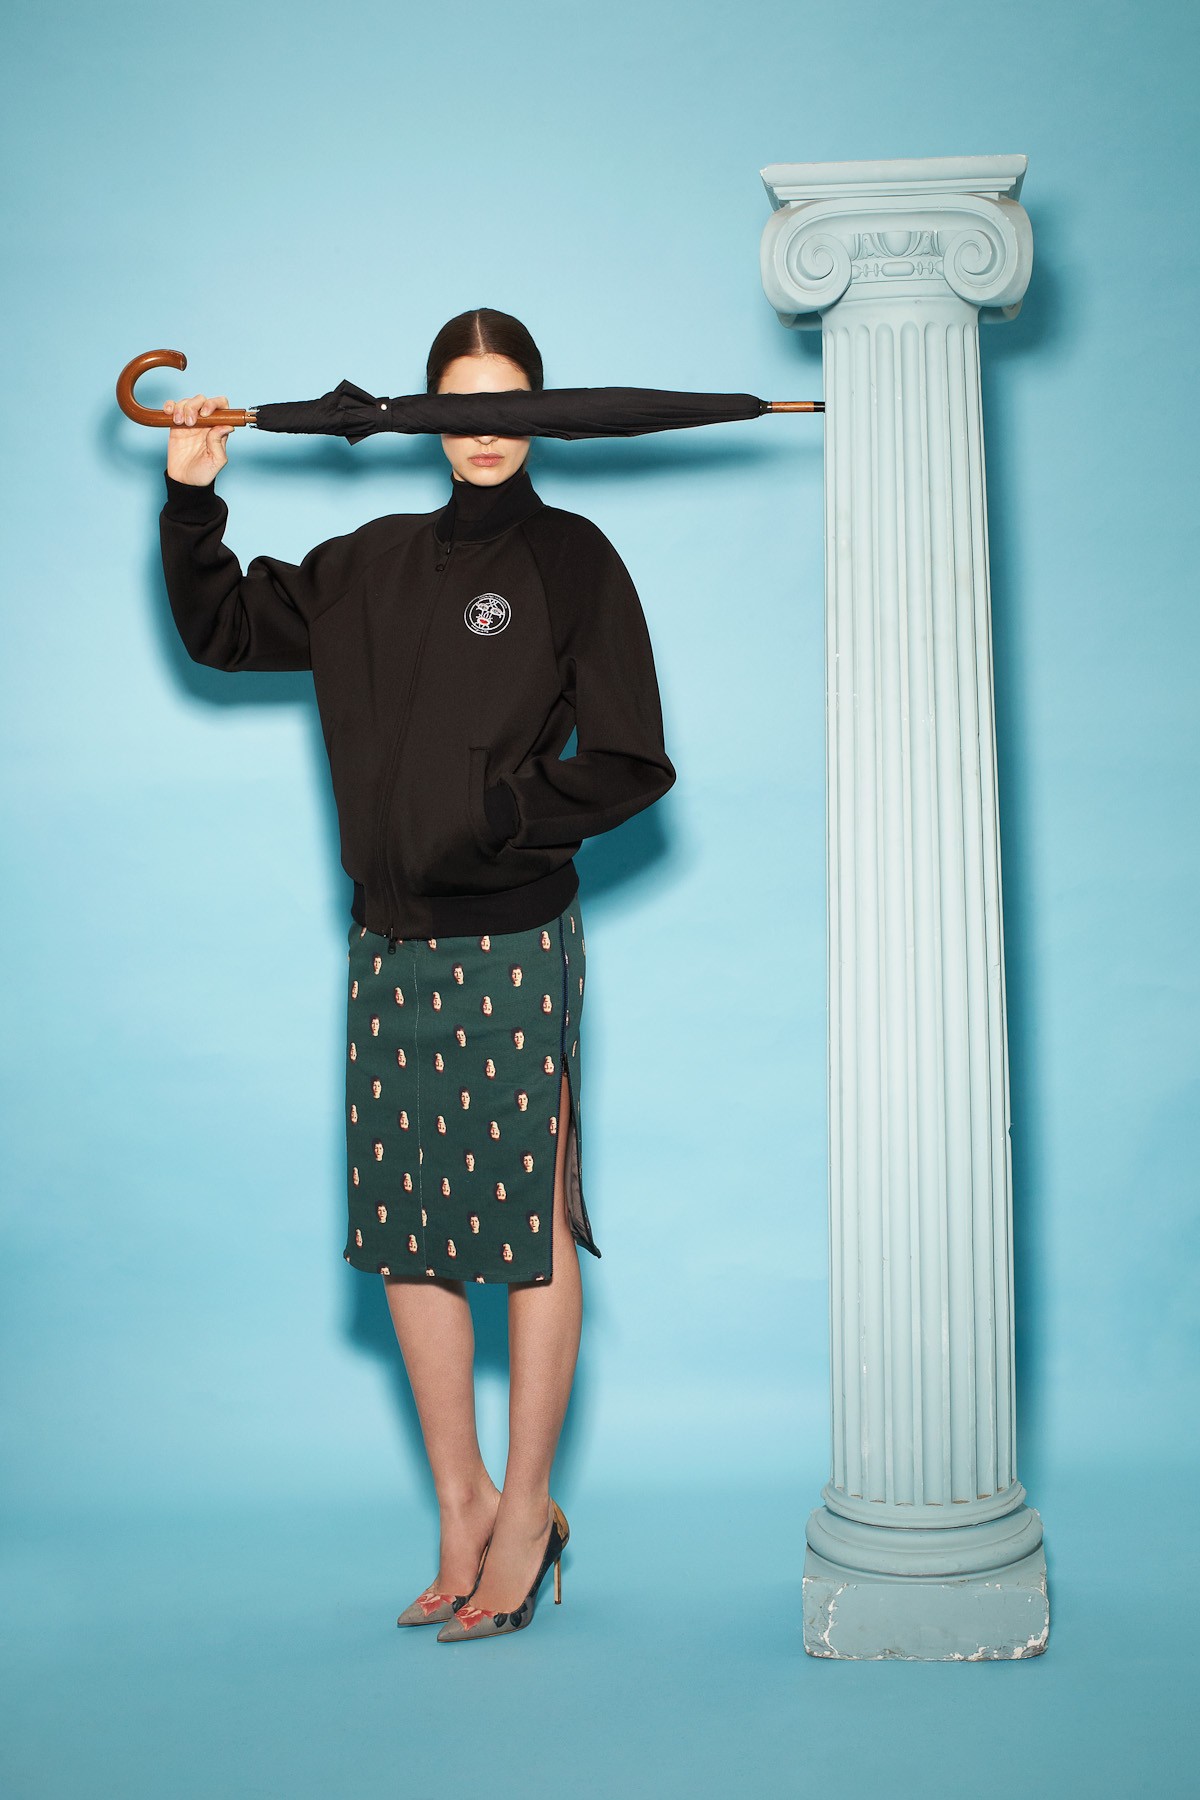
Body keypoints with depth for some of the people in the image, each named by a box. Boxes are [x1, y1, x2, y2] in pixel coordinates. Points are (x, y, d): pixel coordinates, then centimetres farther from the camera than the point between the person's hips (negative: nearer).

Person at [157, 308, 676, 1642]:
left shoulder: (572, 558, 0)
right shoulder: (374, 564, 14)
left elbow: (629, 766, -4)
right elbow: (224, 629, 20)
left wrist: (497, 816, -12)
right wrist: (192, 497, 8)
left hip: (515, 943, -5)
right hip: (389, 943, 5)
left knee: (530, 1226, 0)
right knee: (406, 1234, 8)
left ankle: (527, 1510, 17)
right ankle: (461, 1506, 23)